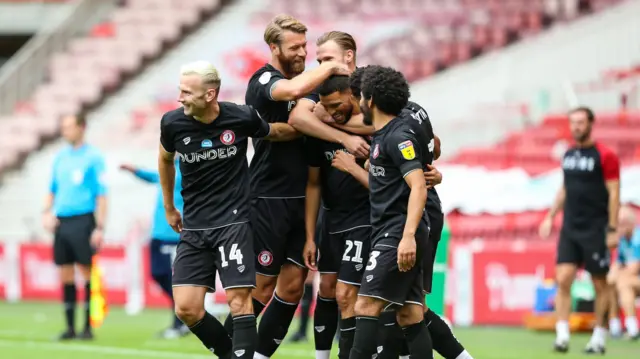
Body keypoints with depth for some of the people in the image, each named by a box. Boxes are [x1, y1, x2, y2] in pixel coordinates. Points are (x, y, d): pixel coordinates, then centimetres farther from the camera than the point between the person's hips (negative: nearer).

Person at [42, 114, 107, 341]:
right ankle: (70, 327, 10)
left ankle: (88, 327, 1)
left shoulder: (93, 157, -4)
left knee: (87, 273, -4)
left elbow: (101, 195, -7)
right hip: (61, 221, 6)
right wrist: (47, 213, 5)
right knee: (65, 275, 5)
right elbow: (52, 190, 22)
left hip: (83, 220, -6)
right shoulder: (61, 157, 14)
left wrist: (100, 227, -14)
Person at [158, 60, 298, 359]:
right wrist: (169, 208, 25)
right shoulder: (173, 123, -5)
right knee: (186, 308, -4)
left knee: (239, 300, -11)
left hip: (233, 222, -3)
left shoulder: (242, 118, -10)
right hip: (193, 227, 3)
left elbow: (278, 132, 14)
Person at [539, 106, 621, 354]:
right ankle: (562, 335, -10)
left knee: (600, 284, 4)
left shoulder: (605, 156, -7)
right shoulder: (569, 155, 11)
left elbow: (614, 194, -9)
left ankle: (599, 336, 14)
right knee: (563, 278, -8)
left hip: (595, 230, -5)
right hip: (569, 229, 5)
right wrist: (551, 216, 14)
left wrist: (612, 229, -13)